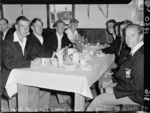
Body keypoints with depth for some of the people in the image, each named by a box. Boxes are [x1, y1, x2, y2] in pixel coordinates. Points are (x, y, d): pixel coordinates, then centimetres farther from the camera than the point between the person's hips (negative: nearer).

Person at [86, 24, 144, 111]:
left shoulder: (141, 56, -28)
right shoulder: (135, 51, 3)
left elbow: (137, 85, -28)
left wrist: (114, 89, -18)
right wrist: (113, 79, 3)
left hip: (137, 95, -9)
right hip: (129, 86, 9)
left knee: (99, 100, -7)